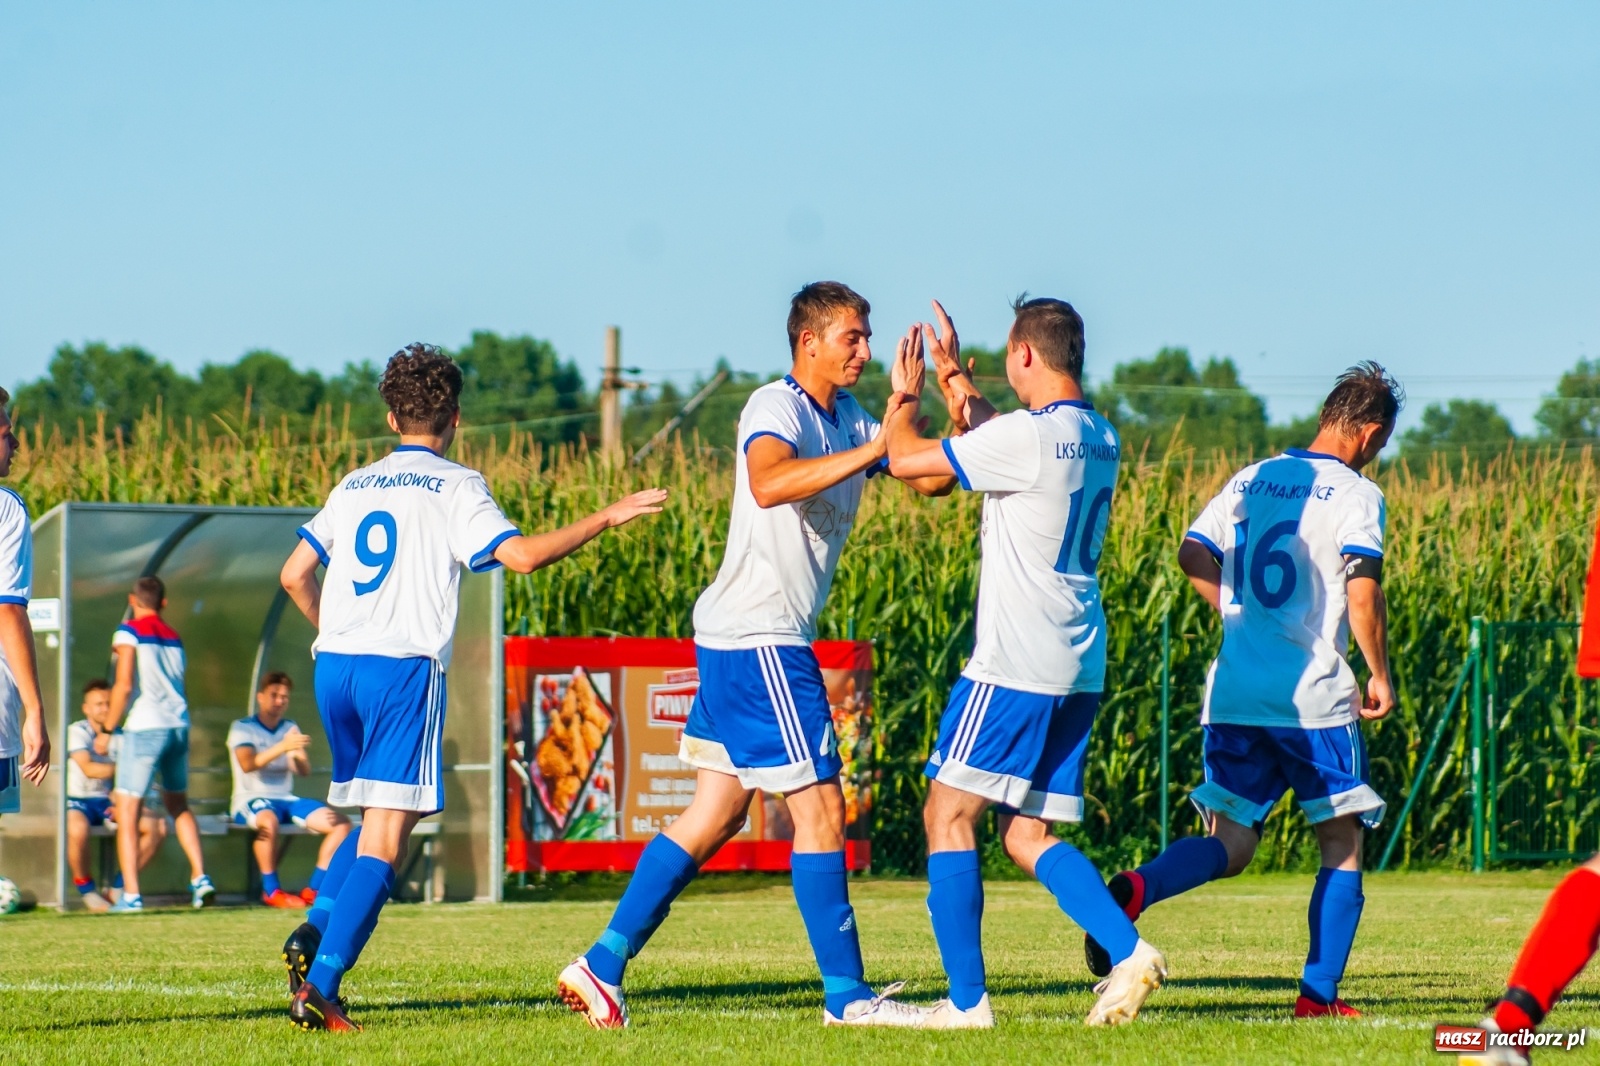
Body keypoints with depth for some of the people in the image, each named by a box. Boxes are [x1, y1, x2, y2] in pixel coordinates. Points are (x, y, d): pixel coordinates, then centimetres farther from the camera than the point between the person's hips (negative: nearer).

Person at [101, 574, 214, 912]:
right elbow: (174, 684, 16)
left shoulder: (129, 632, -2)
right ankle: (200, 878, 12)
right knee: (178, 804, 23)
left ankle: (131, 894, -10)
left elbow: (124, 686, -10)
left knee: (127, 810, -3)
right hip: (179, 725, 6)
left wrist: (108, 728, -2)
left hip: (145, 728, -6)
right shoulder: (173, 636, 17)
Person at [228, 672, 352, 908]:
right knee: (269, 820, -41)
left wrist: (298, 755, -22)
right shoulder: (243, 728, -1)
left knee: (341, 823, -13)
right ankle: (271, 890, -26)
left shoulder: (290, 729, 15)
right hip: (251, 800, -6)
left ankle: (314, 890, -13)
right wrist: (282, 747, -32)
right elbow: (247, 764, -20)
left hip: (287, 800, 6)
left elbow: (304, 771, 2)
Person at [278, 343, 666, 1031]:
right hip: (404, 666, -6)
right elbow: (522, 555, -11)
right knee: (386, 837, -6)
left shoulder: (353, 487, 17)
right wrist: (607, 518, -1)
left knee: (379, 818, 21)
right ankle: (320, 985, -18)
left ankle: (313, 931, -1)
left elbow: (295, 575, 17)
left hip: (335, 664, 6)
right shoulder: (454, 486, 0)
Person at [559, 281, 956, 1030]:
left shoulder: (847, 419, 15)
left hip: (749, 641, 10)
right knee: (819, 808, -6)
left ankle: (603, 965, 11)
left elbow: (934, 478, 12)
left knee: (717, 813, 11)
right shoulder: (776, 408, -13)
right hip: (756, 638, -10)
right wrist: (875, 448, -34)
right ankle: (847, 995, -1)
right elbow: (769, 484, -34)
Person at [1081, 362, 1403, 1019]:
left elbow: (1193, 556, 13)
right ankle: (1320, 992, 3)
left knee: (1230, 844, 6)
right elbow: (1362, 593, -15)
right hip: (1314, 696, -5)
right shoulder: (1356, 495, -5)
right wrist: (1380, 674, -2)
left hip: (1233, 694, 5)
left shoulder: (1250, 480, 12)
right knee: (1341, 842, 10)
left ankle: (1135, 889, -23)